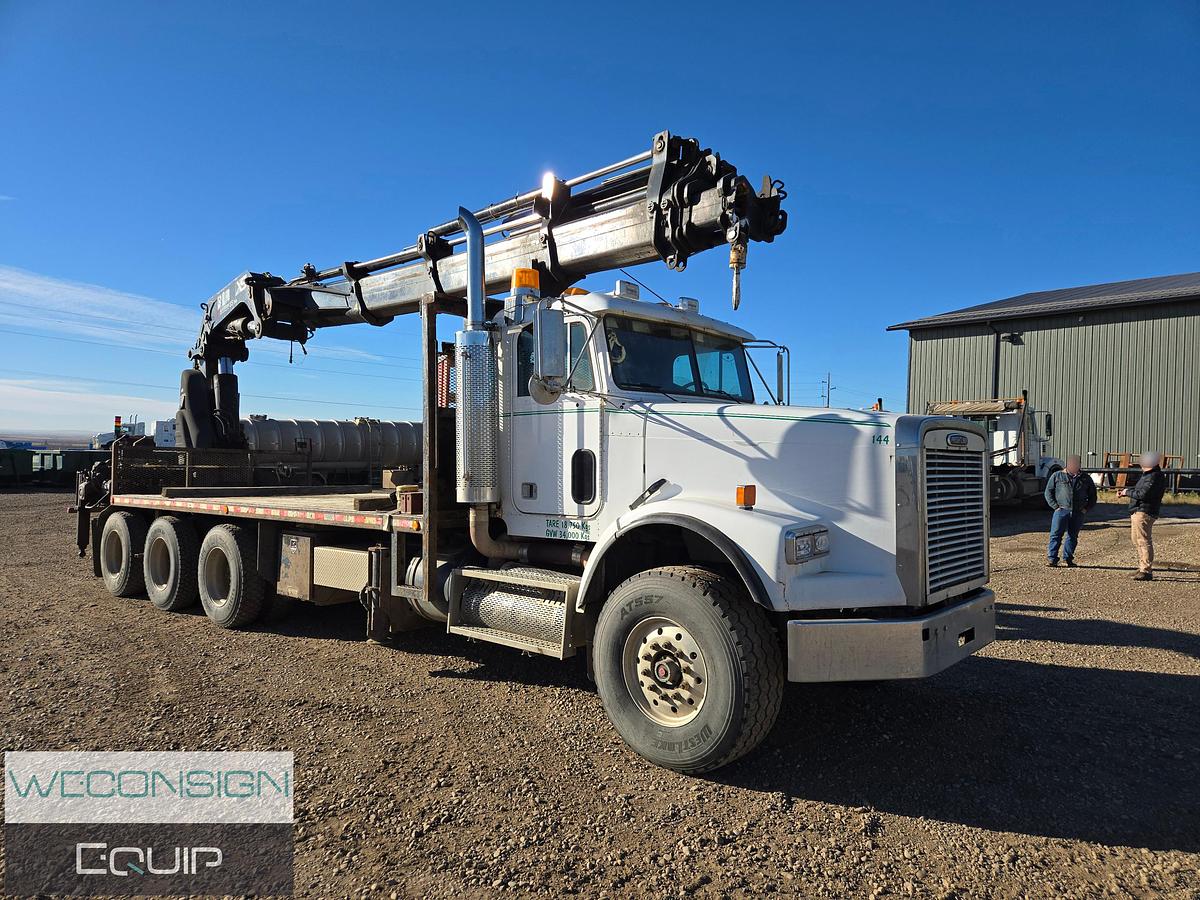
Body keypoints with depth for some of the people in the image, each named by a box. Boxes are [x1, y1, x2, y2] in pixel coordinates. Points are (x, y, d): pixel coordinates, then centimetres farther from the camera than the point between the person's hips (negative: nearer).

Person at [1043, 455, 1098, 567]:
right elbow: (1048, 492, 6)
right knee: (1056, 534, -7)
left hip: (1078, 513, 3)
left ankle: (1068, 558, 16)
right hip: (1062, 510, -2)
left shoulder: (1085, 479, 11)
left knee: (1073, 536, 7)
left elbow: (1093, 496, 19)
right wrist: (1055, 506, -4)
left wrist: (1086, 508, 6)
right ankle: (1053, 559, -5)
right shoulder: (1057, 476, 4)